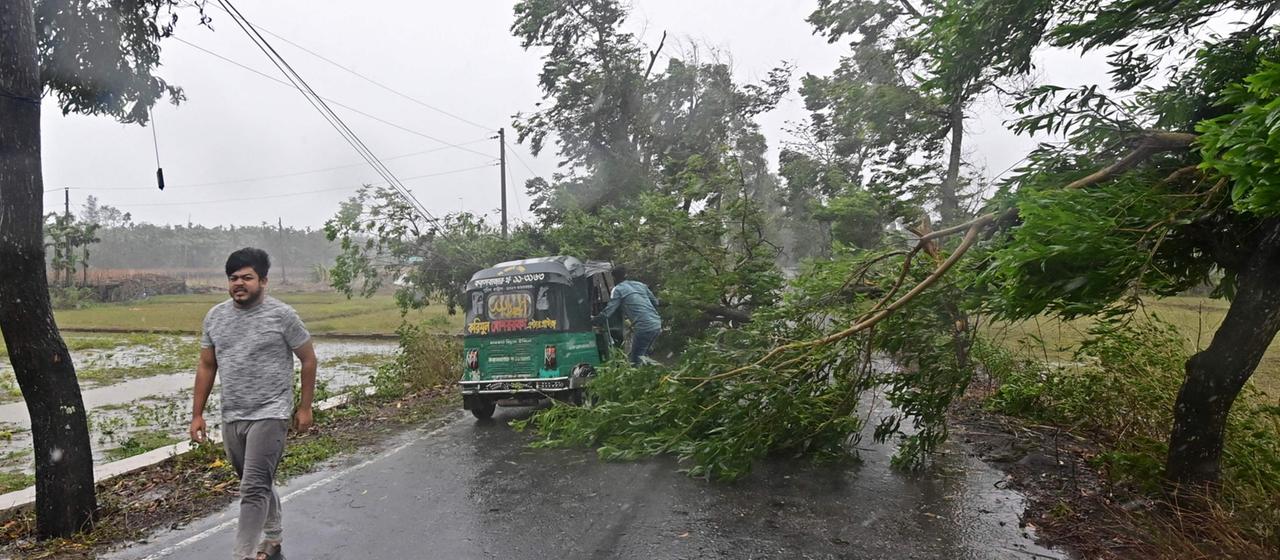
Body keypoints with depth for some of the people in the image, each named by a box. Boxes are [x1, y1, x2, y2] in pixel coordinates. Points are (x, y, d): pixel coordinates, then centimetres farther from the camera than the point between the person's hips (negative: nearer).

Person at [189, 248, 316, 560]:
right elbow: (206, 367, 12)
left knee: (254, 489, -10)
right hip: (231, 418, 6)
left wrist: (305, 408, -2)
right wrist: (197, 414, 9)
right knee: (260, 484, 19)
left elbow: (308, 360, -3)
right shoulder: (215, 317, 6)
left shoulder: (282, 315, -9)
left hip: (269, 415, -6)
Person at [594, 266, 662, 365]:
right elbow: (655, 302, 23)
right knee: (643, 355, 23)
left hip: (643, 328, -7)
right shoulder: (640, 285, 19)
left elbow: (608, 311, -5)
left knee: (635, 360, 1)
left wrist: (594, 320, 8)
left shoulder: (618, 290, 1)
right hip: (657, 325, 7)